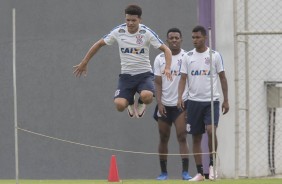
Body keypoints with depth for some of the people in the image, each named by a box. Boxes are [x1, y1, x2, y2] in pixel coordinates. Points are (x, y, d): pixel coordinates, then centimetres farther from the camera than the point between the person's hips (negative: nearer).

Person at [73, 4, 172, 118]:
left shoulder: (146, 33, -10)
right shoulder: (118, 32, -4)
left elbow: (166, 50, -7)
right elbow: (99, 44, 10)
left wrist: (167, 68, -25)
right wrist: (84, 63, 12)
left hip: (144, 74, -2)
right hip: (126, 75, 2)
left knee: (146, 96, -34)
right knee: (119, 105, -21)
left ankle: (141, 103, 8)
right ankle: (130, 102, 20)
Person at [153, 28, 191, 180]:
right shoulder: (160, 59, 4)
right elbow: (158, 83, 4)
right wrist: (159, 103, -8)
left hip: (181, 104, -2)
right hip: (164, 104, 2)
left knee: (182, 137, -11)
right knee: (163, 138, 7)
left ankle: (185, 172, -13)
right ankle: (163, 172, 14)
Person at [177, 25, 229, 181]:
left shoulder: (215, 56, 1)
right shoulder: (188, 57, 6)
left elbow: (222, 78, 4)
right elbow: (183, 79, 3)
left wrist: (226, 100, 1)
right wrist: (180, 97, -12)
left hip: (211, 101, -3)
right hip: (194, 101, 3)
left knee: (211, 130, -22)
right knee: (196, 138, 4)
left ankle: (212, 164, -3)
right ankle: (200, 173, 10)